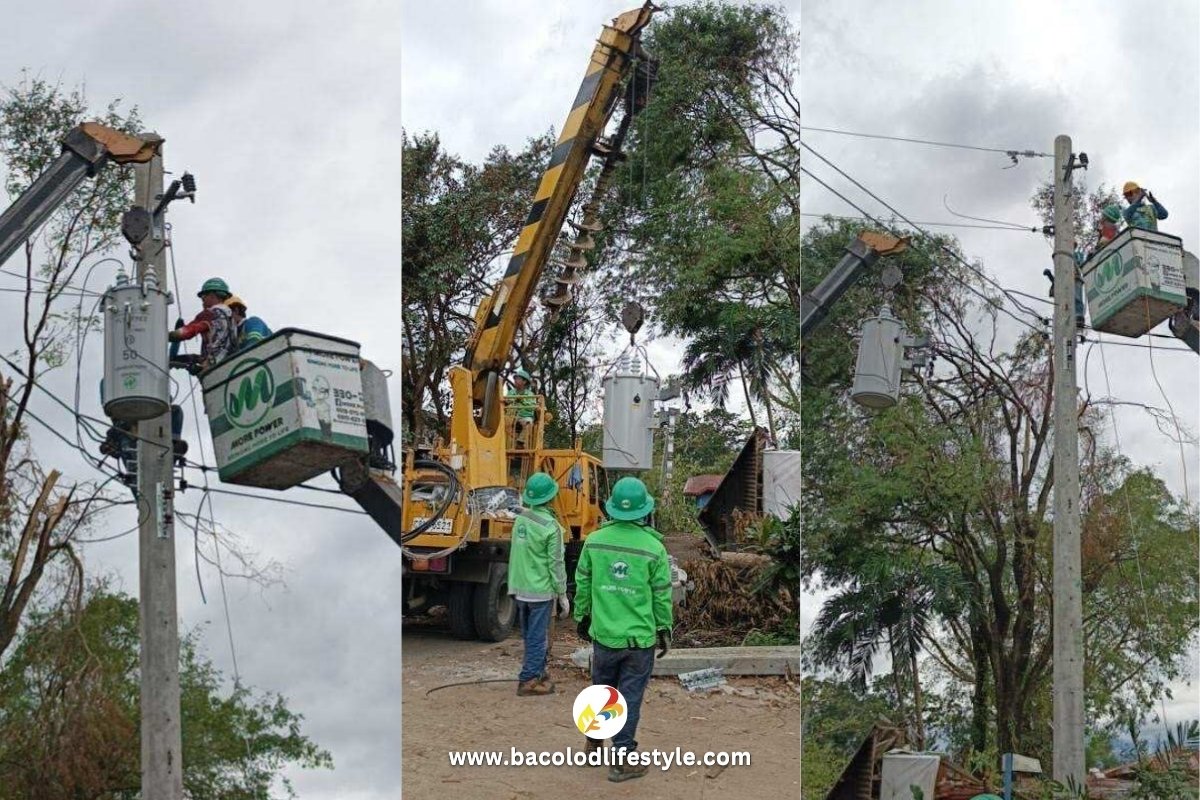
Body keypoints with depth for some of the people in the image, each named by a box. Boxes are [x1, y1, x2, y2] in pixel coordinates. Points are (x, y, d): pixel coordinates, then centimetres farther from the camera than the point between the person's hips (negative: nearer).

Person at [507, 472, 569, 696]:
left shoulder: (521, 519, 3)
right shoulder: (551, 526, -17)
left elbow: (515, 554, 10)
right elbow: (556, 563, -15)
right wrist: (562, 595, -8)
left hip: (520, 590, 7)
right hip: (541, 591, -7)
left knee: (531, 636, 17)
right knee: (538, 638, 1)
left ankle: (538, 673, 29)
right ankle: (528, 680, 1)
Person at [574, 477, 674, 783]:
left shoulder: (594, 541, -5)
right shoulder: (653, 548, -12)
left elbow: (582, 583, 4)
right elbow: (662, 595, -5)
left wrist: (582, 617, 18)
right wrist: (664, 630, 8)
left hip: (603, 634, 3)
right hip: (640, 637, -3)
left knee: (601, 688, 21)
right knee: (629, 697, 3)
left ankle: (593, 741, 37)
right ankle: (621, 760, 6)